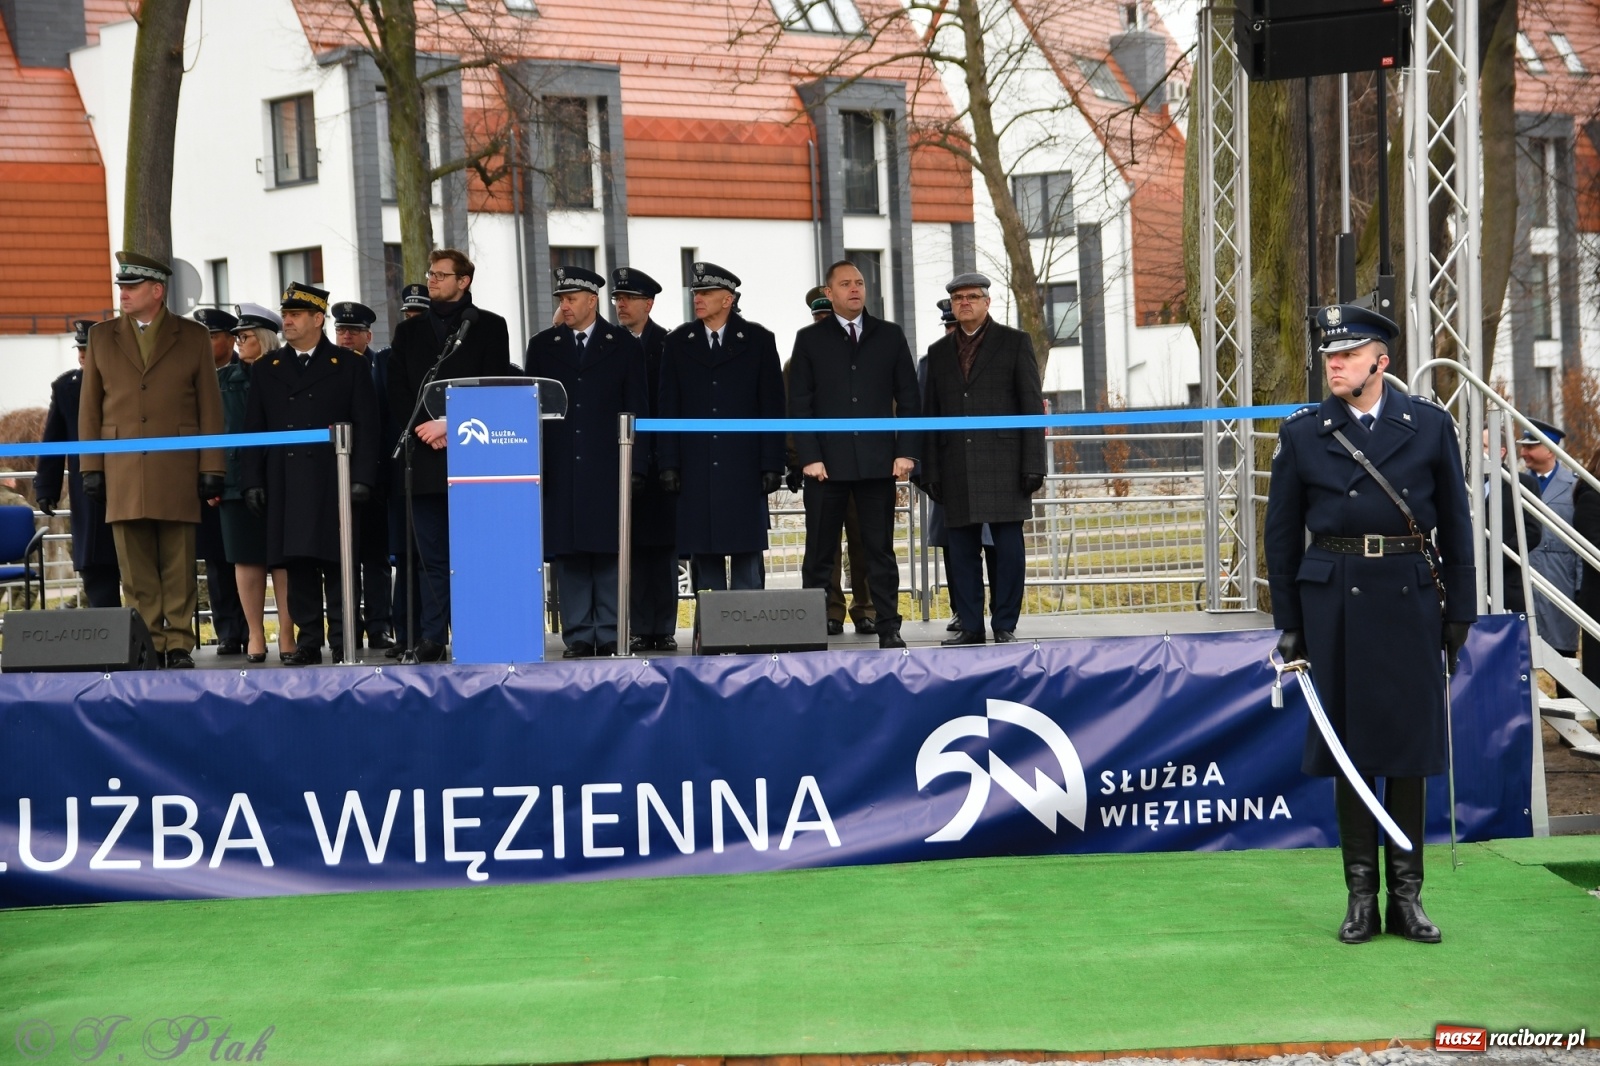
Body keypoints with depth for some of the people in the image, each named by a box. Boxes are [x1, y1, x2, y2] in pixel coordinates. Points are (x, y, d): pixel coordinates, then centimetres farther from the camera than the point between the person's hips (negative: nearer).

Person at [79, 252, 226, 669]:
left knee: (178, 566, 0)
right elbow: (89, 409, 11)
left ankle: (179, 645, 5)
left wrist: (211, 469, -1)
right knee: (136, 570, 1)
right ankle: (147, 646, 5)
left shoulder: (193, 337, 7)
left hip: (177, 472, -2)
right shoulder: (102, 337, 13)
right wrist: (91, 468, 4)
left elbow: (210, 407, 5)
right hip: (123, 473, 2)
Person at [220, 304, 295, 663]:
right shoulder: (224, 378, 10)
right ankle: (255, 636, 9)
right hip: (238, 479, 3)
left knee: (283, 557, -1)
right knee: (247, 558, 3)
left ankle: (287, 636, 4)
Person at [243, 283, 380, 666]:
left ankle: (342, 642, -1)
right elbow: (254, 429, 13)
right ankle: (308, 641, 5)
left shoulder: (349, 366, 8)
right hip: (285, 486, 3)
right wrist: (254, 481, 3)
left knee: (337, 564, -4)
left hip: (334, 483, -3)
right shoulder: (266, 369, 15)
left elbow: (365, 426, 3)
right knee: (297, 565, 1)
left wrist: (361, 478, -7)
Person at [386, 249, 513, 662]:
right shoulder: (409, 331, 18)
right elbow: (397, 392, 10)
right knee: (431, 554, 1)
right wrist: (424, 430, -6)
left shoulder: (489, 327, 8)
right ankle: (430, 638, 1)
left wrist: (450, 425, -10)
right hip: (424, 457, 3)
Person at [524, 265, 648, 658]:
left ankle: (611, 635, 3)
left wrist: (634, 466, -3)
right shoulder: (542, 346, 12)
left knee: (609, 552, -1)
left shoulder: (624, 345, 7)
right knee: (567, 553, 0)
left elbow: (636, 408, 5)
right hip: (560, 468, 2)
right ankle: (578, 636, 4)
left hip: (608, 467, -2)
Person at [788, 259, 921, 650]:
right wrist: (809, 456, -7)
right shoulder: (810, 339, 7)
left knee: (881, 550, 4)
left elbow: (908, 397, 9)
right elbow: (799, 404, 3)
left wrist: (906, 451, -2)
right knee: (819, 554, 2)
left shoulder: (890, 336, 10)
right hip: (827, 463, -1)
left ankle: (889, 628, 8)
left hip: (878, 460, 1)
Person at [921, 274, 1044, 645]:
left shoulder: (1015, 342, 6)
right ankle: (970, 625, 8)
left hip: (1004, 462, -3)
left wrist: (1033, 464, -7)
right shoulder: (939, 352, 16)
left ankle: (1005, 625, 4)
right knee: (961, 550, 2)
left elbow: (1032, 406, 1)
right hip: (957, 469, 3)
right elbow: (931, 415, 15)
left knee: (1008, 547, -3)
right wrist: (930, 471, 7)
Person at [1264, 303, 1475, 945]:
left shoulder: (1430, 426, 3)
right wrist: (1288, 624, 3)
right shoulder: (1302, 434, 3)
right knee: (1347, 743, 4)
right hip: (1335, 598, 0)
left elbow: (1455, 525, 7)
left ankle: (1406, 893, 13)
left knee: (1410, 744, 4)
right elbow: (1282, 534, 6)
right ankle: (1361, 894, 12)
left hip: (1409, 598, 0)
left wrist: (1459, 612, 4)